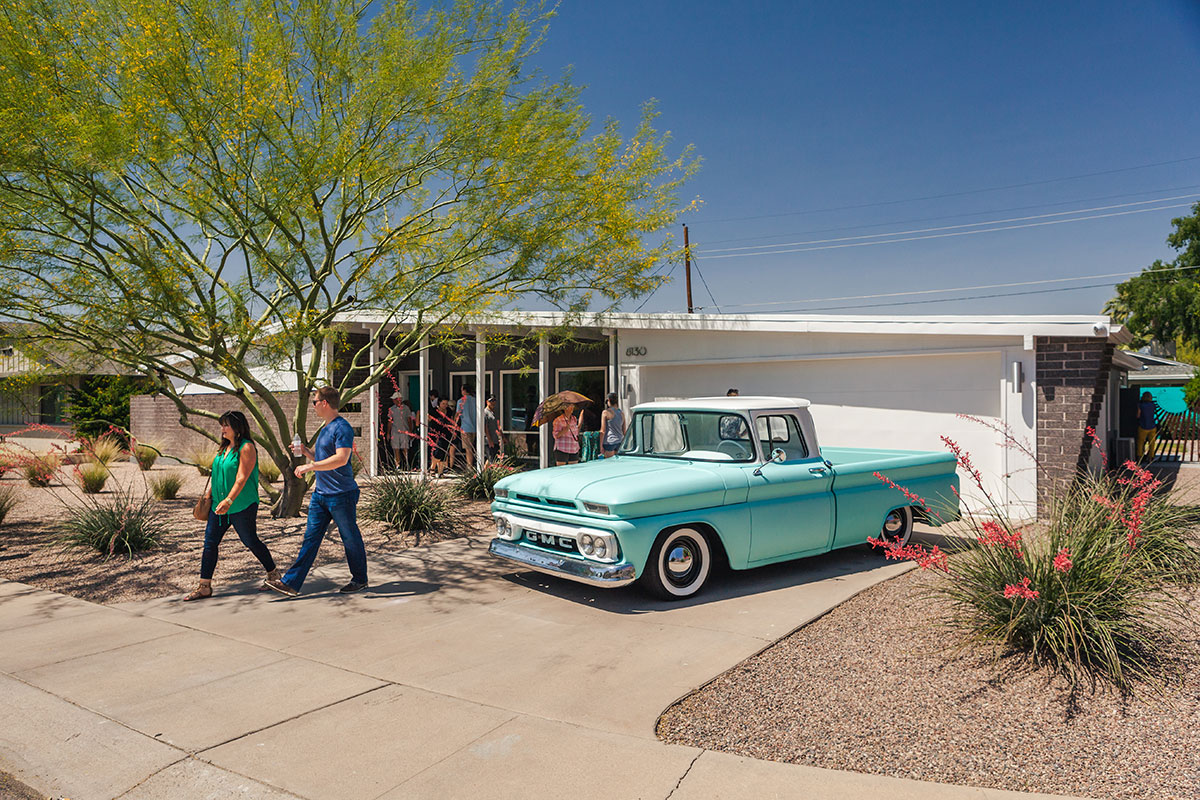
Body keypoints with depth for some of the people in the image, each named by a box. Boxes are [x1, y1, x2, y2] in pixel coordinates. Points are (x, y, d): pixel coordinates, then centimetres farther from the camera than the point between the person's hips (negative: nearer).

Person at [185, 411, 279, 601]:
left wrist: (228, 500, -27)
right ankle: (204, 587, 8)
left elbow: (242, 478, -20)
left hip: (242, 506, -8)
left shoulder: (247, 448, -13)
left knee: (251, 541, 3)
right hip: (219, 504, 8)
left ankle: (273, 574, 21)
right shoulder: (225, 447, 12)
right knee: (210, 542, 3)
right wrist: (210, 496, 17)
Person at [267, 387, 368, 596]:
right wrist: (306, 451, 10)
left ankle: (360, 580, 21)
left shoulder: (342, 428, -16)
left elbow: (341, 459, -28)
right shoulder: (326, 428, 15)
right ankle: (291, 583, 10)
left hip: (341, 495, -9)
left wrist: (310, 466, -28)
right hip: (320, 493, 9)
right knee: (311, 538, 8)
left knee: (350, 539, 5)